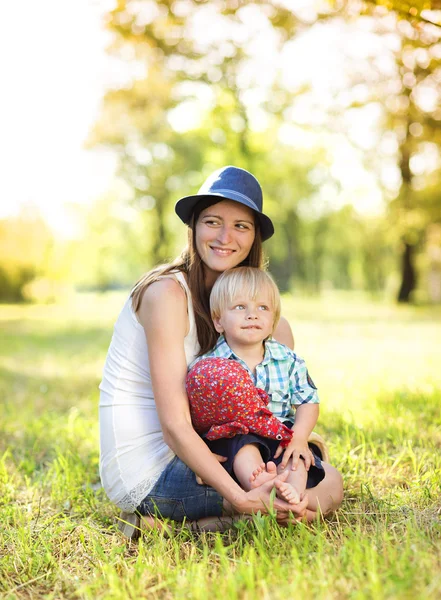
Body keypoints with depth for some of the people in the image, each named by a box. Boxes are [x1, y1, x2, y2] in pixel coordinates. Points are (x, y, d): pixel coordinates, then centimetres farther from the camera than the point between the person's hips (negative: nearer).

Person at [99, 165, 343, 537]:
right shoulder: (167, 291, -18)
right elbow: (175, 427, -24)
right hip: (145, 472, -9)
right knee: (327, 486, -12)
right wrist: (242, 500, -31)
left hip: (183, 452, 9)